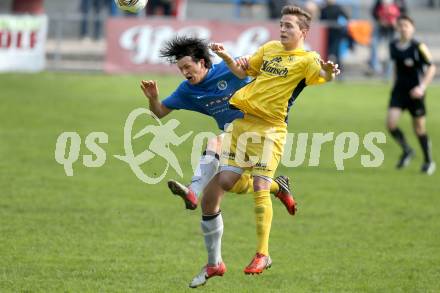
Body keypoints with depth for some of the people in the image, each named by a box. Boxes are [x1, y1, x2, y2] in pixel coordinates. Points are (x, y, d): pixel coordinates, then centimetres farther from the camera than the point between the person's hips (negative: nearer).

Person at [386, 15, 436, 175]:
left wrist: (422, 87, -20)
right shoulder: (393, 46, 3)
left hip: (415, 92, -4)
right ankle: (406, 151, 11)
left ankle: (429, 161, 24)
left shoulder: (418, 47, -12)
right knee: (391, 122, -14)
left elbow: (431, 68, -10)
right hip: (399, 89, 4)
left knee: (419, 128, 5)